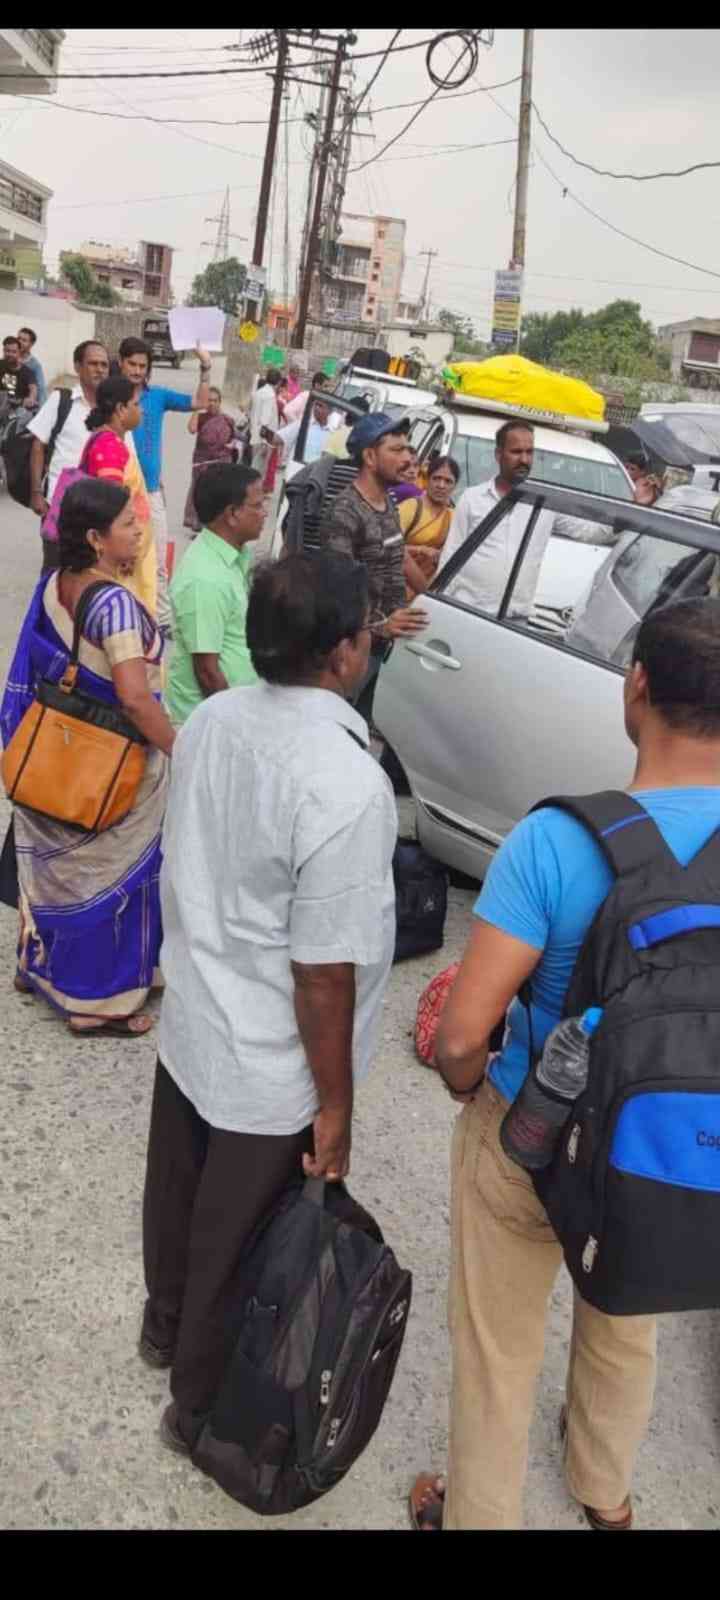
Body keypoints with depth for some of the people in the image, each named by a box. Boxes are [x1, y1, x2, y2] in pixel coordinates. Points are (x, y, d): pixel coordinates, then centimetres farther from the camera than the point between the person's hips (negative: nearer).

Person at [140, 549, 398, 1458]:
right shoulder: (347, 786, -31)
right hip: (271, 1076, -7)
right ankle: (202, 1409, 41)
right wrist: (335, 1107, -12)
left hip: (188, 1028, 7)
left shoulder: (208, 722, -8)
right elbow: (324, 975, -26)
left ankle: (166, 1327, 56)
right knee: (237, 1249, 16)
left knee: (178, 1195, 29)